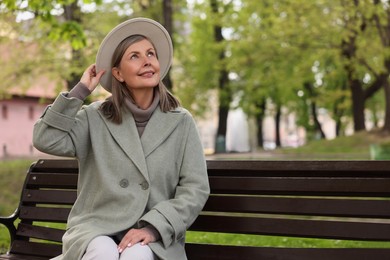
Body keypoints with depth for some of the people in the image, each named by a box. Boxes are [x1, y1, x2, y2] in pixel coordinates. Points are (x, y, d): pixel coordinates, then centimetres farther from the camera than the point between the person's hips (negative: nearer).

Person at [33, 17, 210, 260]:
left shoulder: (181, 122, 5)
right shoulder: (95, 117, 7)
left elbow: (195, 189, -1)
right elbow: (47, 140, -8)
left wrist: (153, 227, -15)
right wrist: (81, 90, -2)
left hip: (153, 237, 0)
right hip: (96, 230, 1)